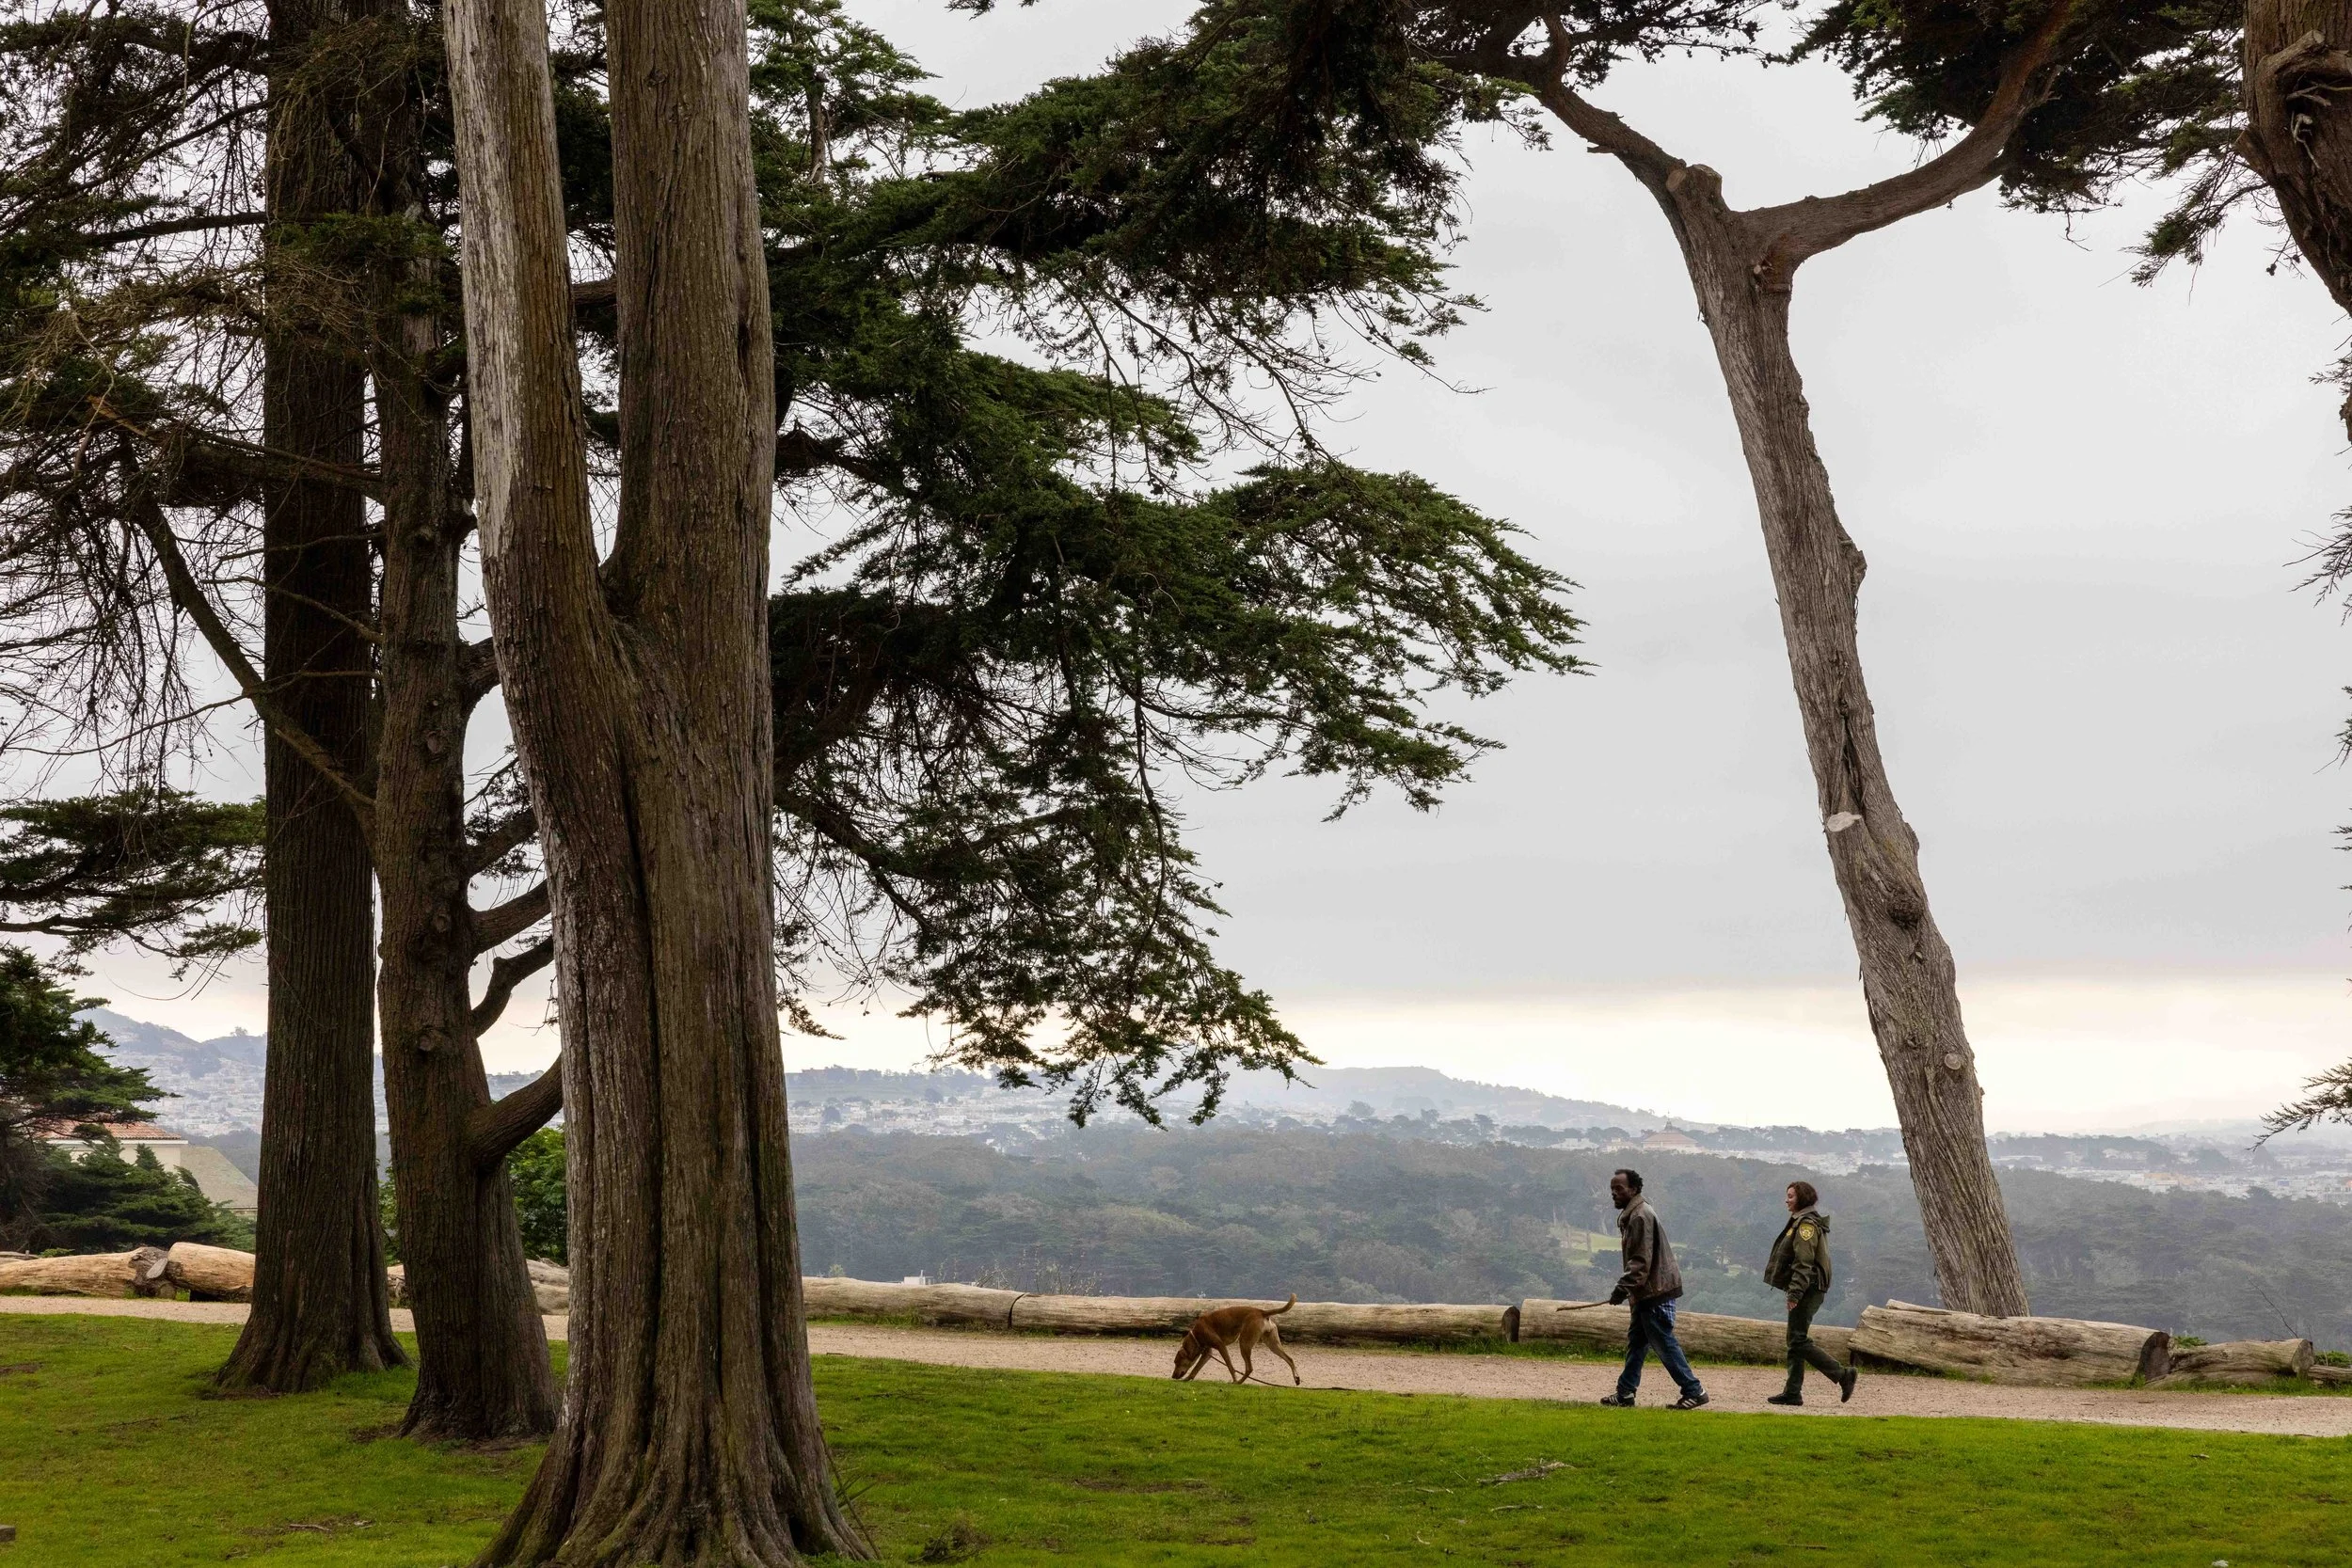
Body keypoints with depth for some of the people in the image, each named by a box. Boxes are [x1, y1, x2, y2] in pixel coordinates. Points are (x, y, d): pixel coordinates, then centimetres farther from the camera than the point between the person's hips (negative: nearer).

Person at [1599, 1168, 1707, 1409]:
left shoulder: (1641, 1216, -18)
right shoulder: (1631, 1215, 16)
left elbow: (1641, 1260, -24)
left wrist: (1623, 1287, -26)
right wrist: (1626, 1288, 21)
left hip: (1656, 1291, -11)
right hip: (1648, 1292, 11)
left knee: (1664, 1344, -6)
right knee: (1636, 1342, 13)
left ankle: (1694, 1391, 0)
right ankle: (1625, 1393, 18)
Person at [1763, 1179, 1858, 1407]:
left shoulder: (1807, 1224, -14)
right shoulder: (1800, 1222, 18)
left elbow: (1804, 1262, -21)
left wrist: (1795, 1292, -24)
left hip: (1807, 1290, -10)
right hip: (1807, 1291, 10)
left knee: (1799, 1341, -9)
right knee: (1795, 1341, 10)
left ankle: (1842, 1374, -6)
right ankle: (1792, 1392, 11)